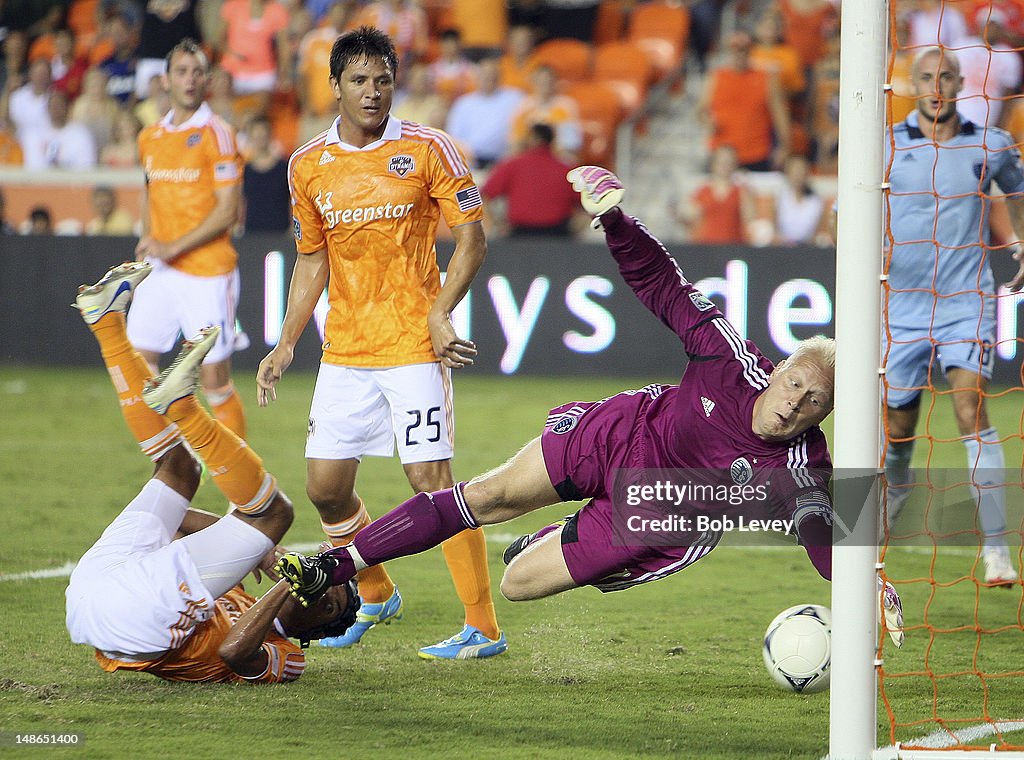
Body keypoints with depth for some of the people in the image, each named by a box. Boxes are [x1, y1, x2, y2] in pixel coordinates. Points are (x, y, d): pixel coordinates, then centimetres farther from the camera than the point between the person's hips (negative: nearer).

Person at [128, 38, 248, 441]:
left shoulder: (216, 133, -7)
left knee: (215, 379, -4)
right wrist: (147, 245, 12)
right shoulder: (150, 137, 12)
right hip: (160, 272, 6)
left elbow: (228, 210, -12)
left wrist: (173, 248, -17)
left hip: (207, 271, -6)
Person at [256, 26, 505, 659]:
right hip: (343, 350, 5)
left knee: (431, 479, -12)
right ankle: (376, 596, 30)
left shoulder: (427, 150, -5)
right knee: (326, 487, 5)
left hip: (413, 346, -5)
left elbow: (472, 238, -3)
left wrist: (440, 313, -15)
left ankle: (484, 627, -7)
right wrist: (286, 344, 10)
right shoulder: (308, 166, 8)